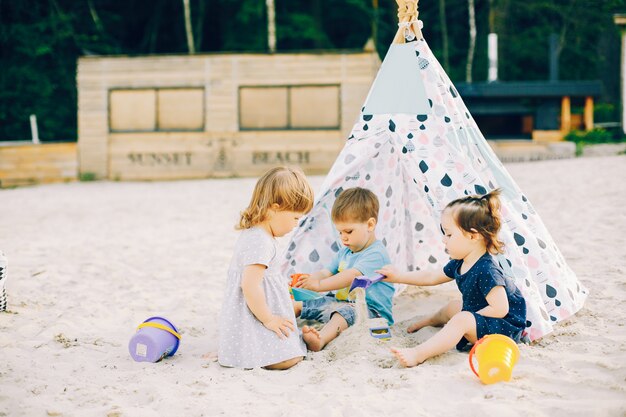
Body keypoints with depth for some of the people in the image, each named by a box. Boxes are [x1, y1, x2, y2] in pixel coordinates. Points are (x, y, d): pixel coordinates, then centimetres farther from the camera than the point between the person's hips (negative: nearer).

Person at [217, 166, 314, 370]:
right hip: (252, 325, -11)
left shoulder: (251, 235, 14)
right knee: (287, 359, -18)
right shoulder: (260, 242, -20)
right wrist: (268, 319, -17)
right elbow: (250, 287, -27)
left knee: (293, 355, 10)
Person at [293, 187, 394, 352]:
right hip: (340, 302, 10)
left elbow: (352, 276, -28)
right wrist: (310, 278, -11)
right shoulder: (344, 252, 18)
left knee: (344, 312, -41)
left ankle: (320, 339, -66)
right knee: (298, 304, 6)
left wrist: (319, 285, -35)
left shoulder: (376, 254, -15)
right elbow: (327, 272, 13)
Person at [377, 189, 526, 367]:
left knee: (461, 320, -31)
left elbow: (500, 309, -32)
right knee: (453, 307, 28)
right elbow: (433, 277, 19)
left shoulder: (486, 270, -28)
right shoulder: (459, 264, 3)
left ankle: (418, 354, -43)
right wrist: (399, 276, 17)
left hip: (505, 328, -11)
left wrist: (468, 318, -22)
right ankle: (428, 321, 60)